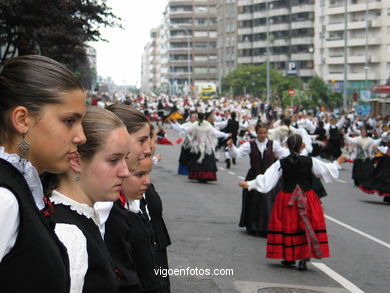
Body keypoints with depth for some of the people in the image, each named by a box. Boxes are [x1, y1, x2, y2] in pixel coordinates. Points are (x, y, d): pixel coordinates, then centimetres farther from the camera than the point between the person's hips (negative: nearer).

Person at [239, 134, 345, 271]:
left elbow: (266, 180, -9)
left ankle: (289, 257, 22)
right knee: (307, 226, 8)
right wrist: (338, 162, 20)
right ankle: (304, 257, 0)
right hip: (307, 200, 0)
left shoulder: (281, 163, -9)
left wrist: (249, 184, 1)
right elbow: (328, 171, 2)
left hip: (286, 199, 0)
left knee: (288, 226, 13)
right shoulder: (310, 161, -7)